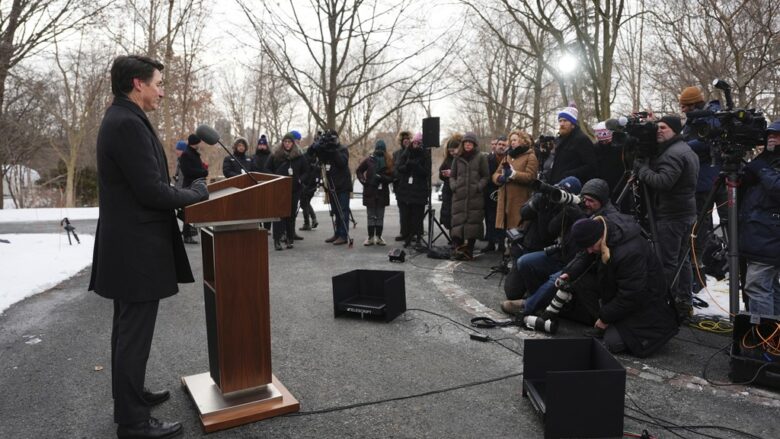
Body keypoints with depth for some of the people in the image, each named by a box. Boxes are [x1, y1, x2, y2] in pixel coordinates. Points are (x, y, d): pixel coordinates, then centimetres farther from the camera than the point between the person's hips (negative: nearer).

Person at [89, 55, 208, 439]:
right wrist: (196, 193, -8)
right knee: (134, 335, 0)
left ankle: (129, 395, 37)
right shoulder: (128, 123, -20)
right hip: (137, 249, -11)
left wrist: (185, 193, 8)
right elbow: (152, 191, -23)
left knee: (127, 330, 21)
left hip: (127, 246, 11)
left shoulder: (121, 118, 13)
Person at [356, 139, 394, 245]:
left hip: (382, 192, 0)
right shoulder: (369, 160, 2)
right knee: (371, 215, 4)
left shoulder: (389, 161, 2)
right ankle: (370, 237, 9)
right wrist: (362, 180, -6)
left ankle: (378, 237, 14)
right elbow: (358, 171, 9)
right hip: (370, 191, 0)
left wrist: (383, 178, -20)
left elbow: (392, 176, -4)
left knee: (380, 216, 7)